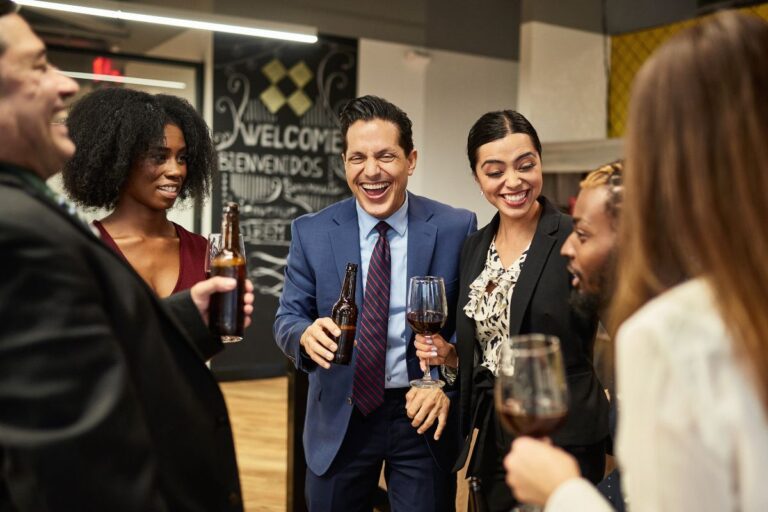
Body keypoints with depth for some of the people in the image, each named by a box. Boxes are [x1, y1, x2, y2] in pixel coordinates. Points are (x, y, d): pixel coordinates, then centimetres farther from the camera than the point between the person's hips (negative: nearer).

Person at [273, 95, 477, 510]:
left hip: (422, 415, -1)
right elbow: (287, 318, 0)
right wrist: (306, 334, -23)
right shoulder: (311, 232, -3)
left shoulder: (455, 228, -6)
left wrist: (445, 381, -16)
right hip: (339, 419, 1)